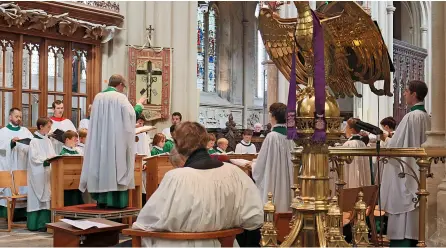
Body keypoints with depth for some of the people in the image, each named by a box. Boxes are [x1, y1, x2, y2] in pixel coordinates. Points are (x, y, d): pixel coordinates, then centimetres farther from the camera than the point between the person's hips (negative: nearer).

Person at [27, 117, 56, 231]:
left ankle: (45, 222, 8)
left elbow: (52, 155, 15)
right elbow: (34, 157, -14)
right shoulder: (34, 141, -7)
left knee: (47, 198, 4)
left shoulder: (48, 140, 14)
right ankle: (35, 224, 3)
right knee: (38, 199, -3)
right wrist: (46, 160, -21)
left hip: (47, 173, 6)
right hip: (38, 174, -6)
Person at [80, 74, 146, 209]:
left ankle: (102, 199, 11)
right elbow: (132, 115, -8)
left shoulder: (98, 97, 9)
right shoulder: (120, 97, -9)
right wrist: (139, 105, 10)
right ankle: (116, 200, -3)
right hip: (117, 141, -6)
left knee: (102, 164, 9)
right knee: (116, 165, -2)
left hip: (100, 141, 6)